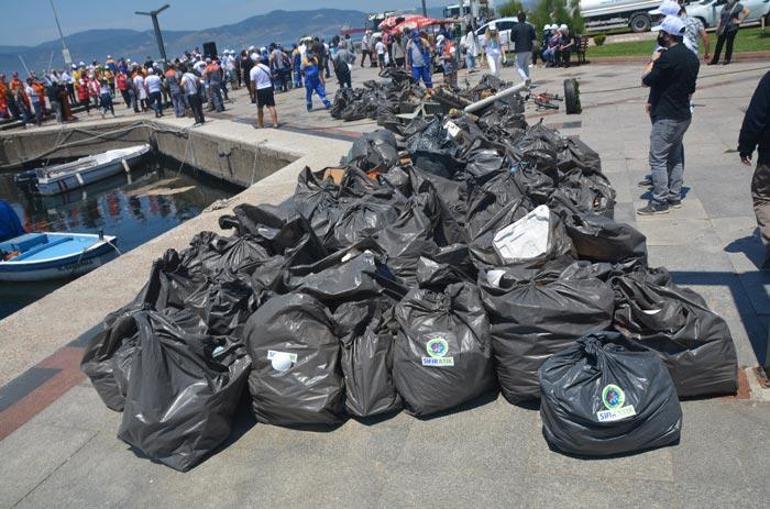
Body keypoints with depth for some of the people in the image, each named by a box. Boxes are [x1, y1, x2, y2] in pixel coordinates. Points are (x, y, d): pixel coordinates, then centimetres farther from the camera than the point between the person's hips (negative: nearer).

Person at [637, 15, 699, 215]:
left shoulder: (667, 57, -19)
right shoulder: (692, 57, 10)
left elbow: (645, 81, -13)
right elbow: (690, 89, 16)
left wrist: (652, 61, 2)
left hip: (666, 117, -9)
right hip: (683, 115, 9)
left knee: (658, 159, -4)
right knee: (675, 157, 15)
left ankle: (660, 202, -1)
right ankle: (674, 197, 21)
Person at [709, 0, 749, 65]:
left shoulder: (737, 5, -3)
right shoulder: (725, 6, 14)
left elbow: (747, 11, -8)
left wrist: (740, 21, -9)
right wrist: (718, 28, 7)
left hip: (732, 28, -5)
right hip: (723, 28, 5)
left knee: (729, 44, -1)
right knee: (719, 44, 4)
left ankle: (727, 59, 7)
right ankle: (715, 60, 9)